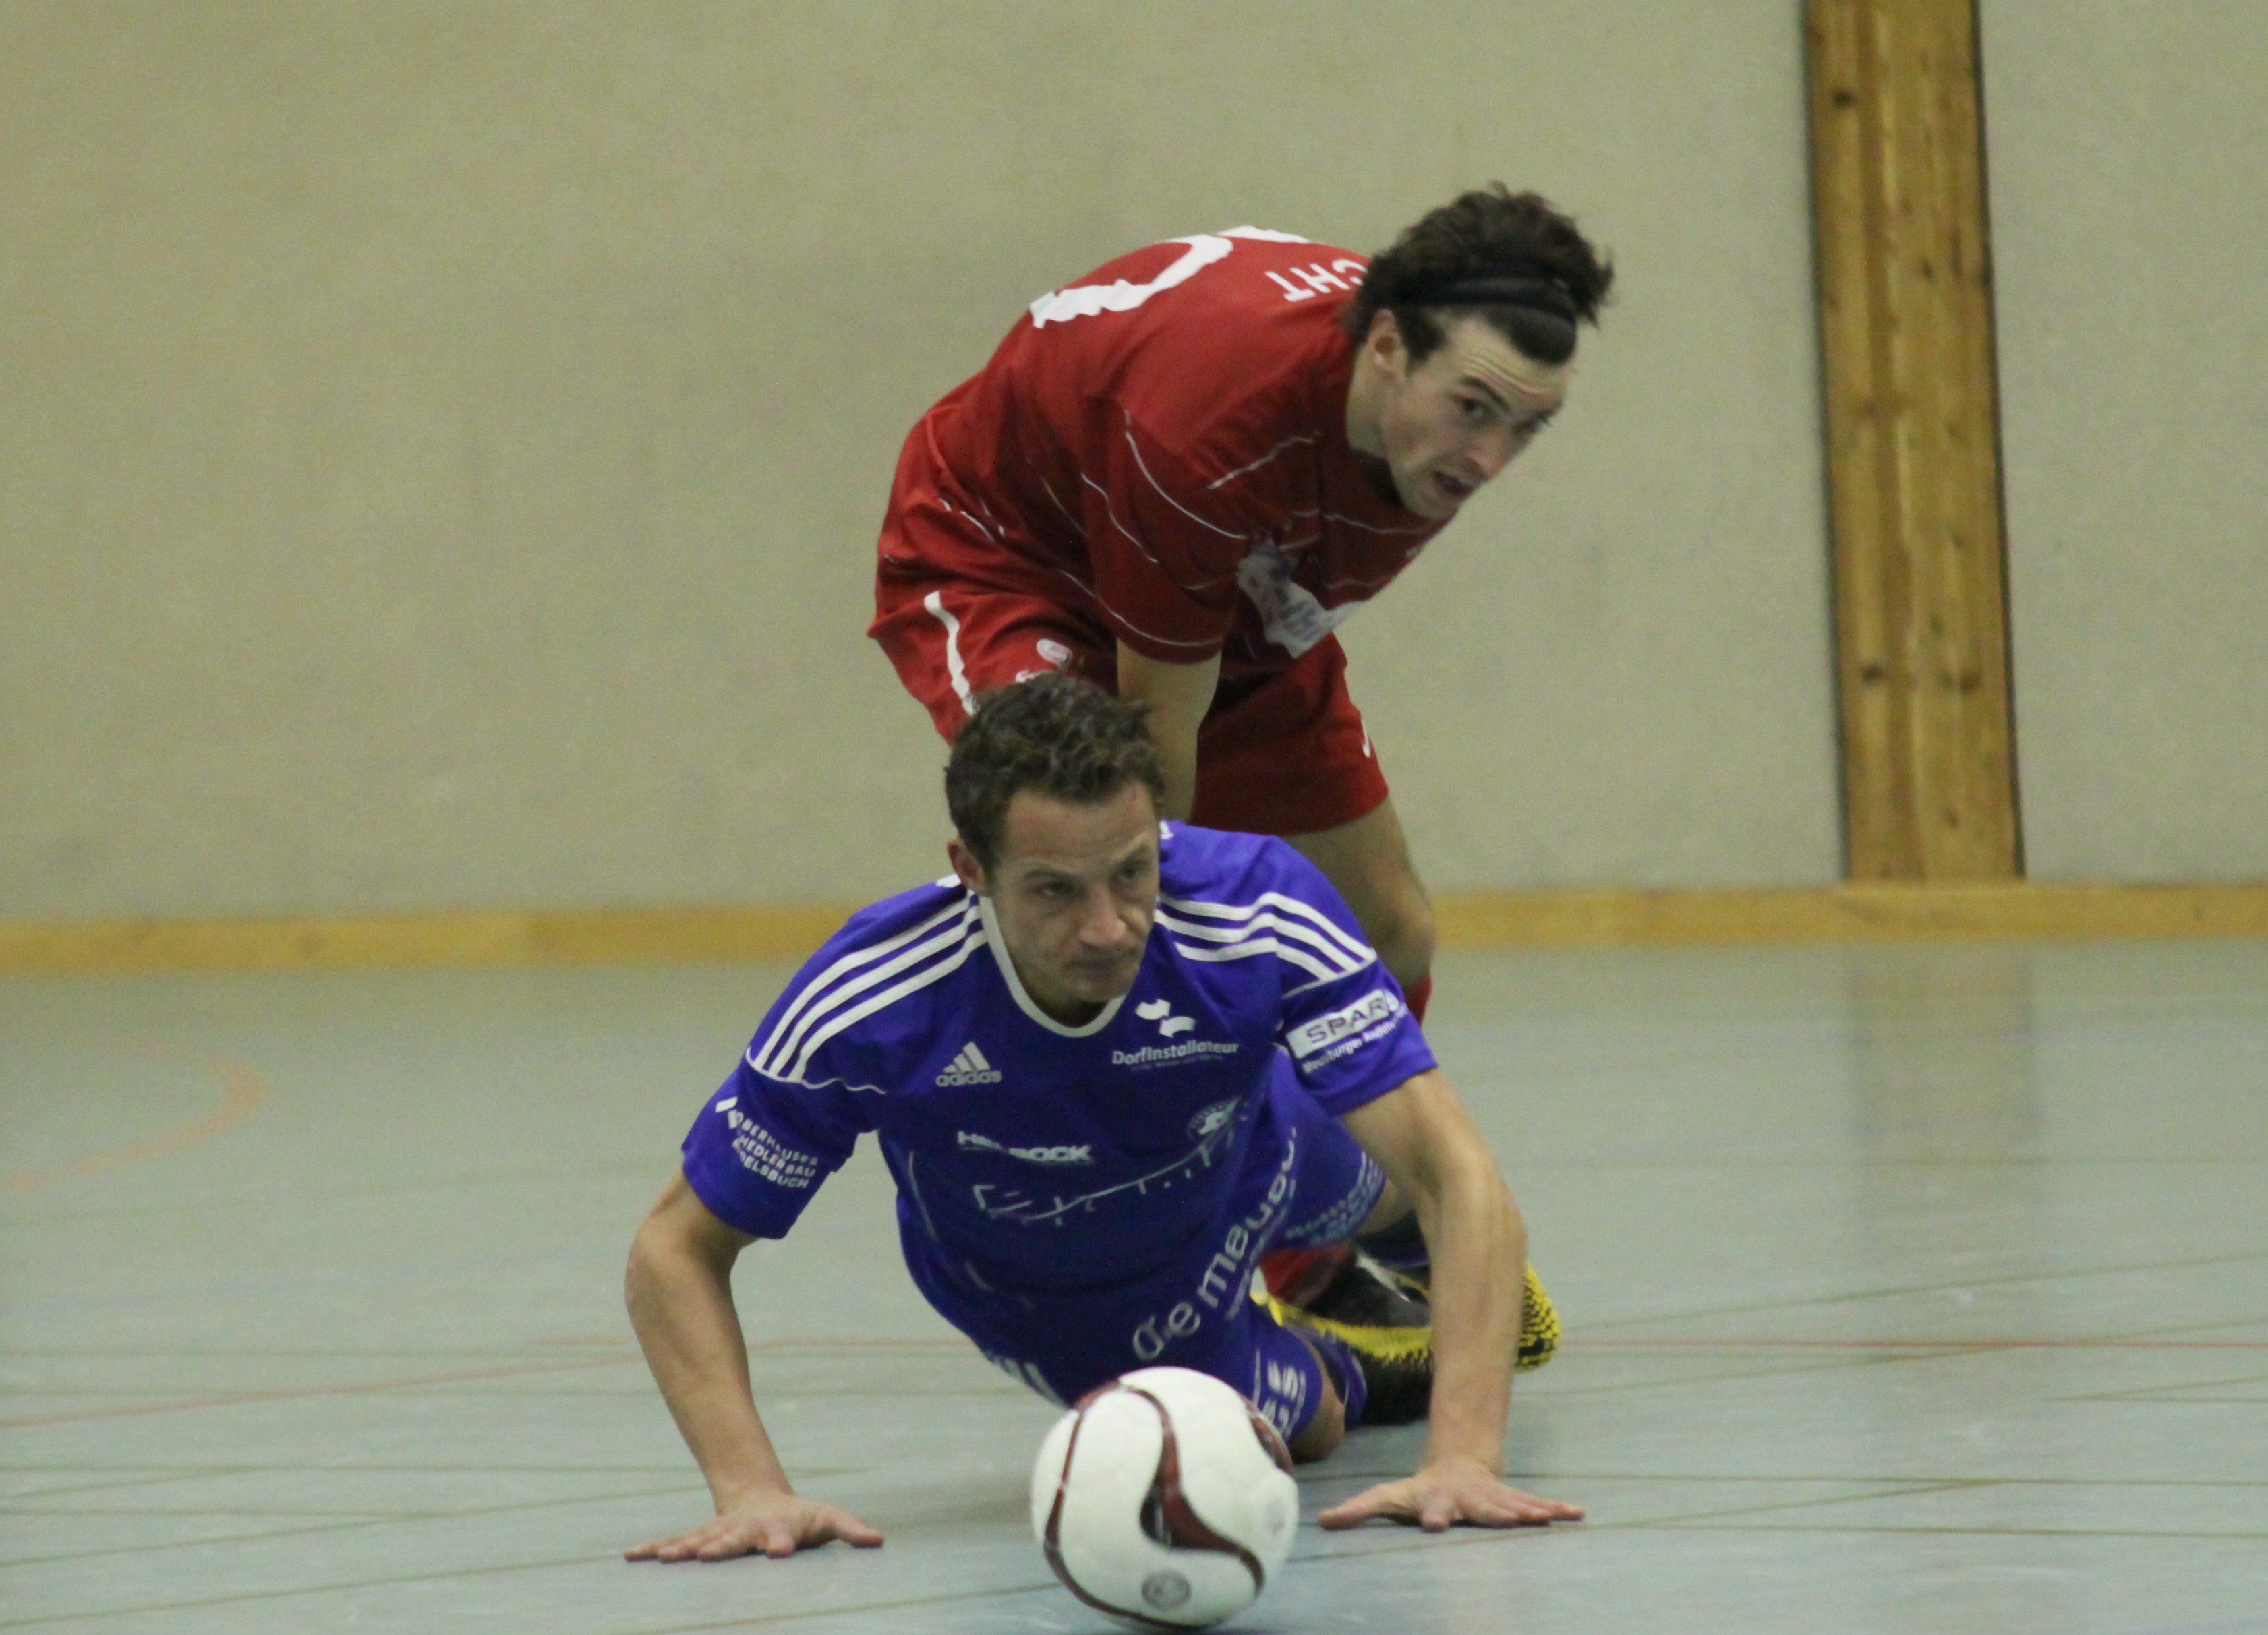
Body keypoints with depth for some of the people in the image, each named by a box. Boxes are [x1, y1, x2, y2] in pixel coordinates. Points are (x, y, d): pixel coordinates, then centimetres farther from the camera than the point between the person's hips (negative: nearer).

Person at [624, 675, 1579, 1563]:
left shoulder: (1259, 916, -45)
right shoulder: (866, 1009, -44)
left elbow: (1456, 1176, -45)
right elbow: (677, 1249, -32)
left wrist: (1462, 1457, -58)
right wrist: (752, 1489, -46)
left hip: (1246, 1160, 2)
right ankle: (1343, 1362, 44)